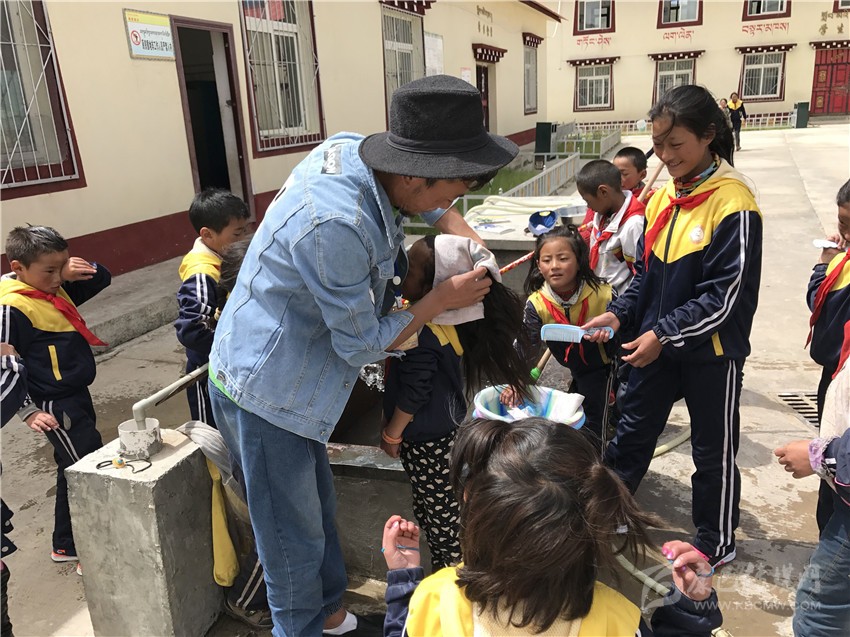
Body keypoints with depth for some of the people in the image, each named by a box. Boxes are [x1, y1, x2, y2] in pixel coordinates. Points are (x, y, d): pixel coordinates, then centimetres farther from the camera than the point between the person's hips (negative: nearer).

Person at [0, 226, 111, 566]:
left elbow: (102, 279, 15)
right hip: (56, 408, -9)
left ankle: (66, 544, 37)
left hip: (76, 397, 9)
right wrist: (29, 411, -18)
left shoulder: (57, 289, 3)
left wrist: (80, 269, -6)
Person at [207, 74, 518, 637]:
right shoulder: (334, 225, -36)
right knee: (295, 538, 11)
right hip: (263, 392, -9)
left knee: (318, 509, 24)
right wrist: (443, 299, -13)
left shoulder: (347, 147, -10)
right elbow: (365, 346, -21)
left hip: (281, 378, 9)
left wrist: (455, 225, 0)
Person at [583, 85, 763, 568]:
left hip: (711, 351, -6)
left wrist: (665, 333, -23)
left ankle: (717, 542, 35)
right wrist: (620, 314, -4)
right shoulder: (662, 197, 3)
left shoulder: (733, 203, -18)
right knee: (633, 430, 17)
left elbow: (725, 294, -20)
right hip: (657, 342, 6)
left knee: (714, 450, 13)